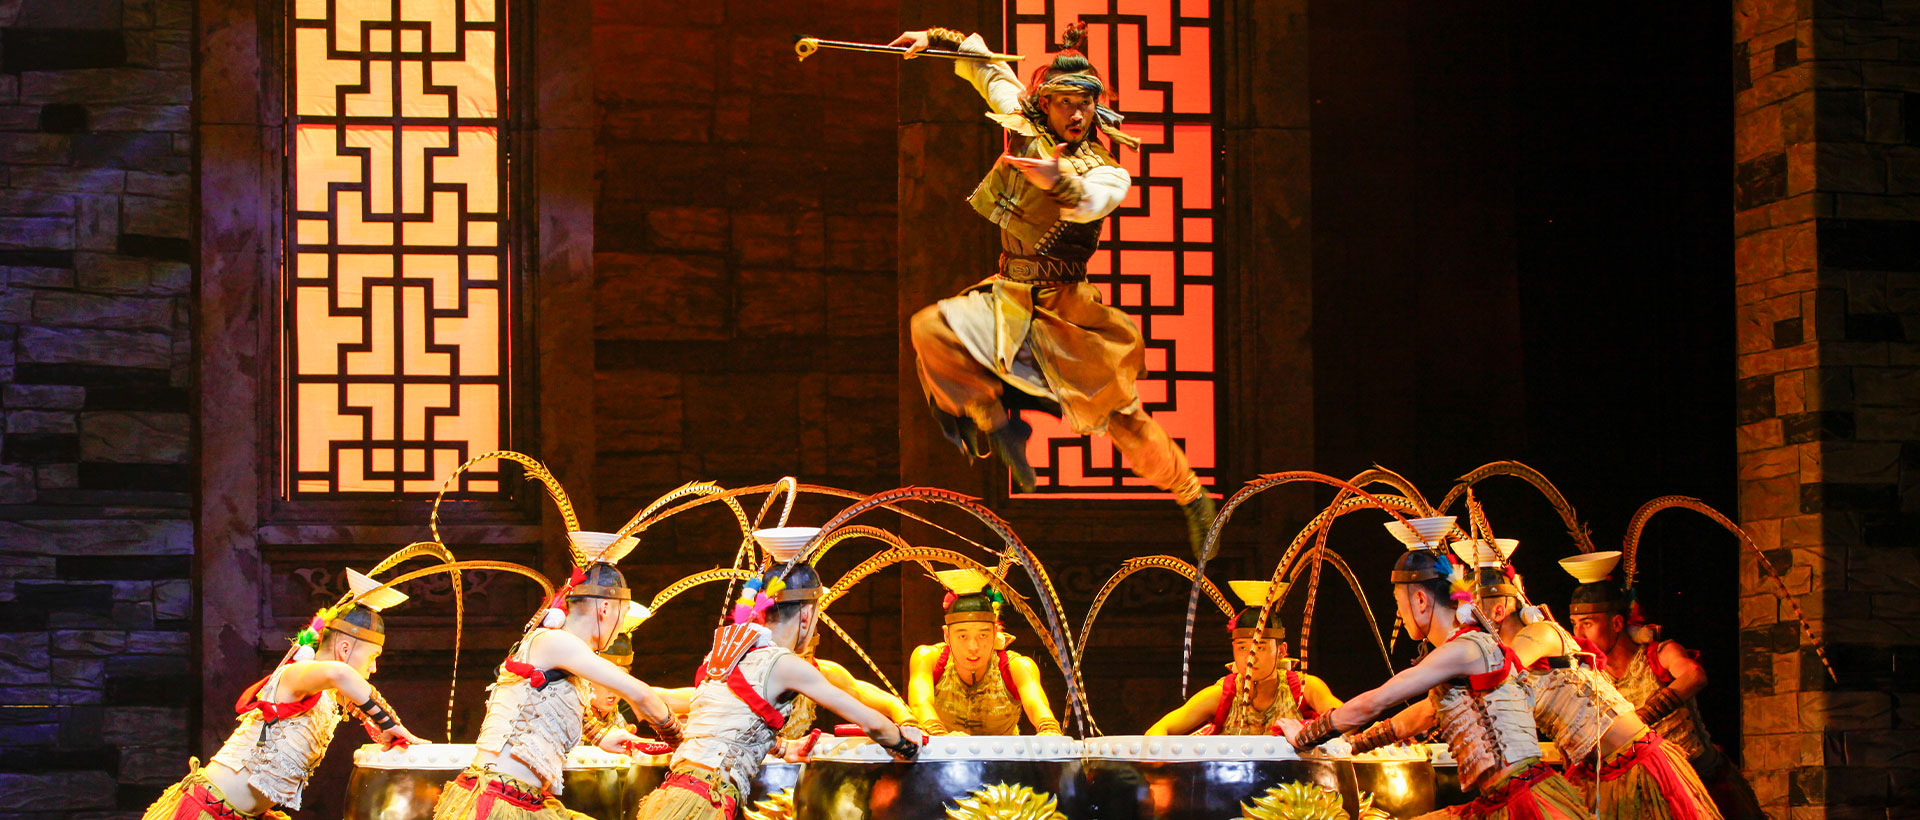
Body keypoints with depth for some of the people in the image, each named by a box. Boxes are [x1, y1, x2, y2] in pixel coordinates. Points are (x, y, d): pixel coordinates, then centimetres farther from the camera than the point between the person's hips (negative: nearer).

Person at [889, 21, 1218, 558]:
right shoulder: (1024, 130, 2)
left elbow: (1089, 202, -32)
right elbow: (982, 63, 15)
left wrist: (1056, 180, -51)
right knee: (930, 329, -23)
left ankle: (1192, 498, 18)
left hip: (1067, 308, -3)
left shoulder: (1109, 172, -7)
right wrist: (935, 40, 4)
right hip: (1009, 298, 3)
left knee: (1123, 418, -2)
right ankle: (997, 422, -8)